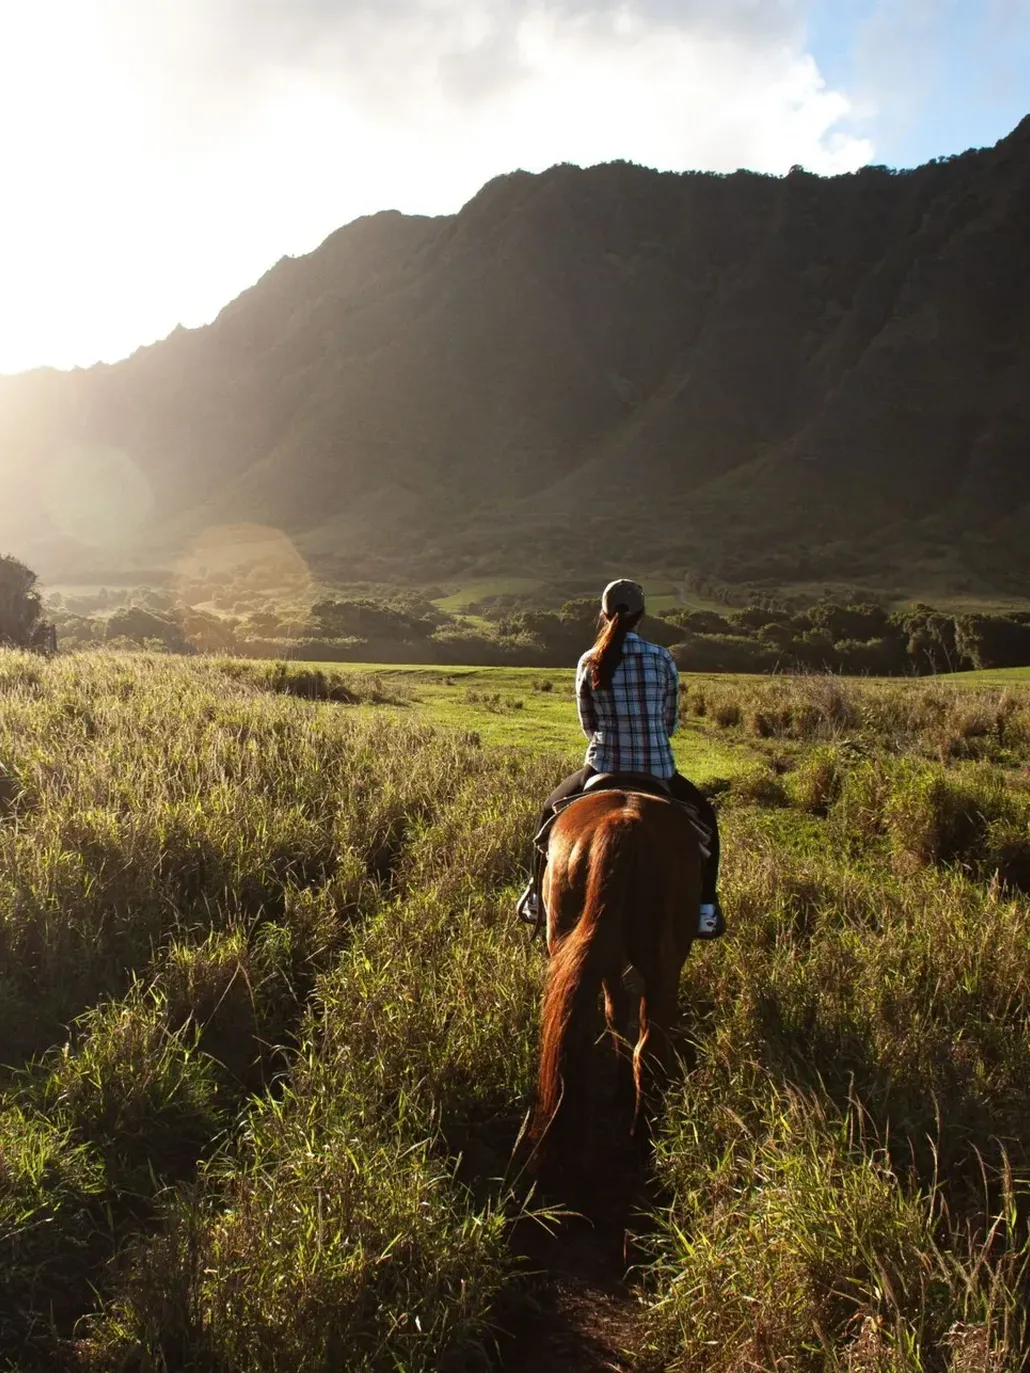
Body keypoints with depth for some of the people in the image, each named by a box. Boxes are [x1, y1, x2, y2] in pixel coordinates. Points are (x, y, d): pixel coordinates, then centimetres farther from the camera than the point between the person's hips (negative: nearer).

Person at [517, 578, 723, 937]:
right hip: (658, 770, 0)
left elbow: (588, 726, 6)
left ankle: (537, 896, 32)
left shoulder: (588, 663, -4)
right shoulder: (662, 659, -5)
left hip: (603, 769, 0)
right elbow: (671, 722, 5)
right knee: (704, 815, 29)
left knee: (552, 810, 29)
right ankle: (706, 910, 25)